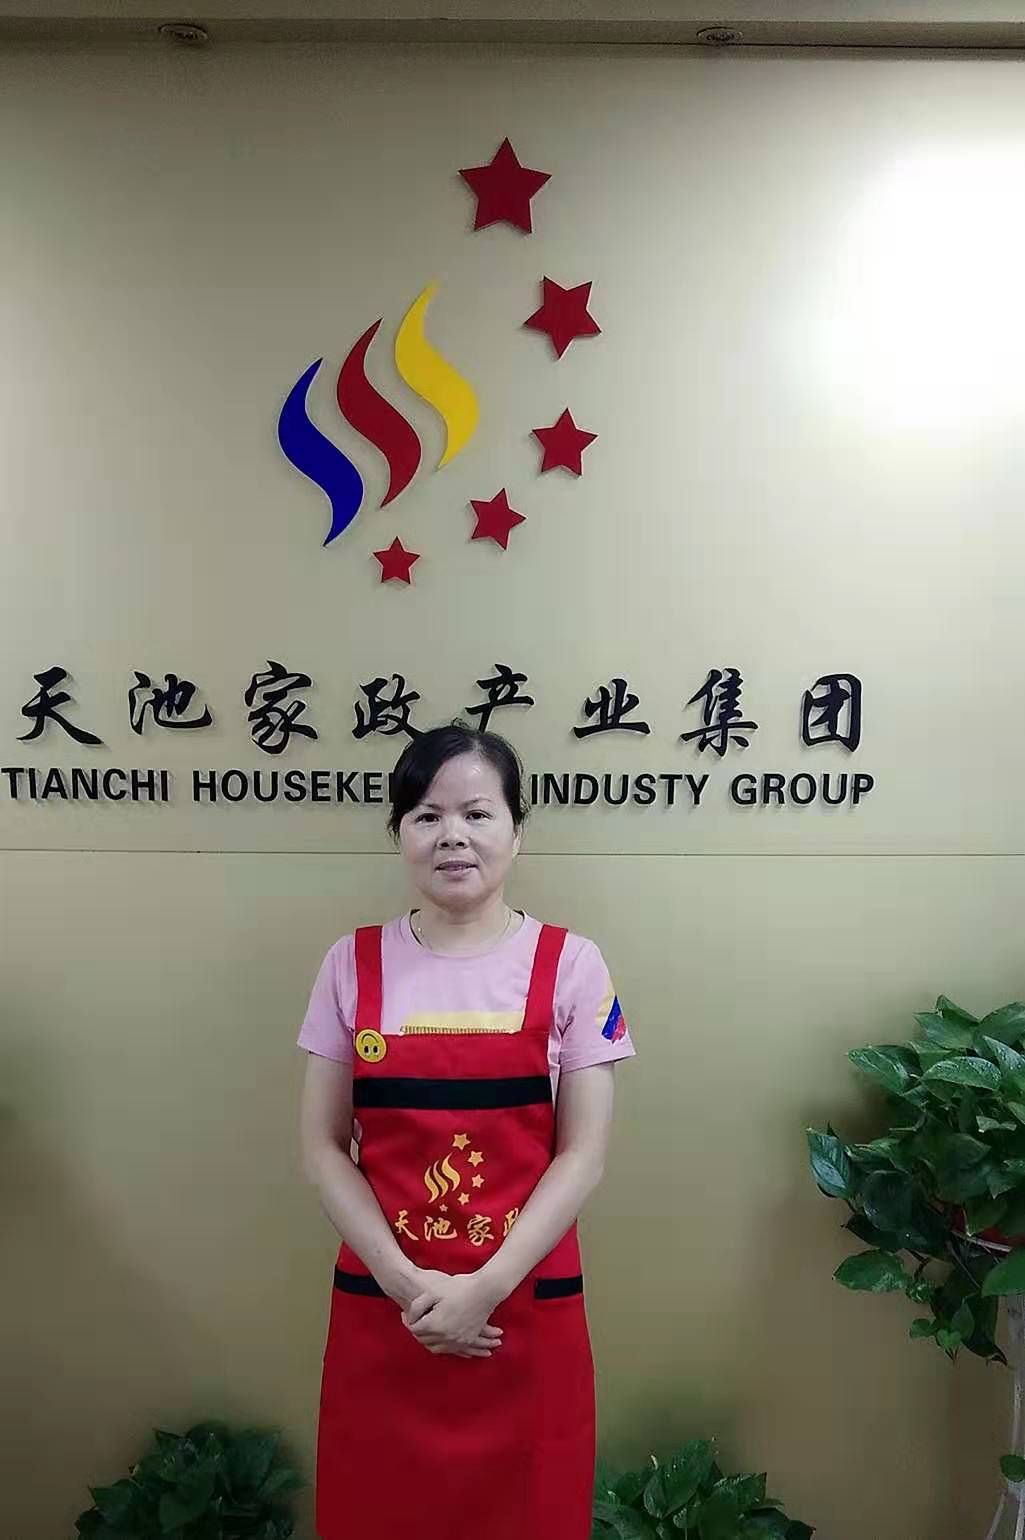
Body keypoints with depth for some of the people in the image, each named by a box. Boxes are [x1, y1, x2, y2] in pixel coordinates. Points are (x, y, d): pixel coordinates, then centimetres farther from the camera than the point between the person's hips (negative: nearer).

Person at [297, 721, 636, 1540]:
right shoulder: (353, 964, -2)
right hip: (381, 1308, 1)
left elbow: (584, 1154, -7)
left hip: (526, 1310, -1)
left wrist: (485, 1286, -13)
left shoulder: (570, 964, -7)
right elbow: (324, 1148, -1)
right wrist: (406, 1282, -11)